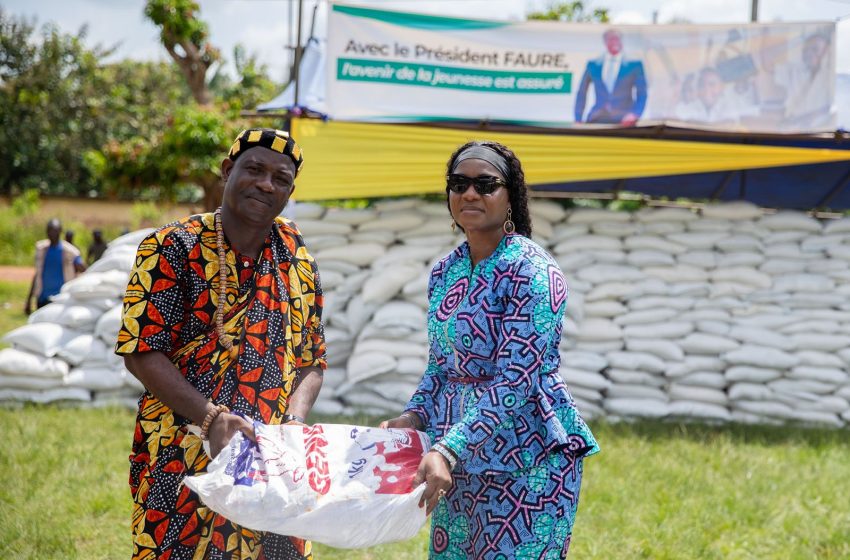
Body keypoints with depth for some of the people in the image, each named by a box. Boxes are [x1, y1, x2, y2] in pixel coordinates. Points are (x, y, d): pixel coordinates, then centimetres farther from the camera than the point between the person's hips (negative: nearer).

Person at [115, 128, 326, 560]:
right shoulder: (172, 249, -5)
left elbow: (311, 361, 11)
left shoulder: (296, 257, 10)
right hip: (183, 462, -4)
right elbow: (141, 354, -11)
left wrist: (295, 421, -9)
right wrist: (211, 418, -20)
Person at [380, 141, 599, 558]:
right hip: (460, 460, 7)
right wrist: (414, 417, -3)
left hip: (526, 456, -7)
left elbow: (515, 384, -21)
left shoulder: (531, 271, -14)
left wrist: (447, 450, -28)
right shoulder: (444, 272, 8)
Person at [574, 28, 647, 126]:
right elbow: (581, 94, 15)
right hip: (597, 121, 1)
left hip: (624, 122, -1)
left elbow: (641, 95, 2)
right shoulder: (592, 65, 13)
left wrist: (635, 115, -15)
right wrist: (578, 119, 5)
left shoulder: (635, 65, 7)